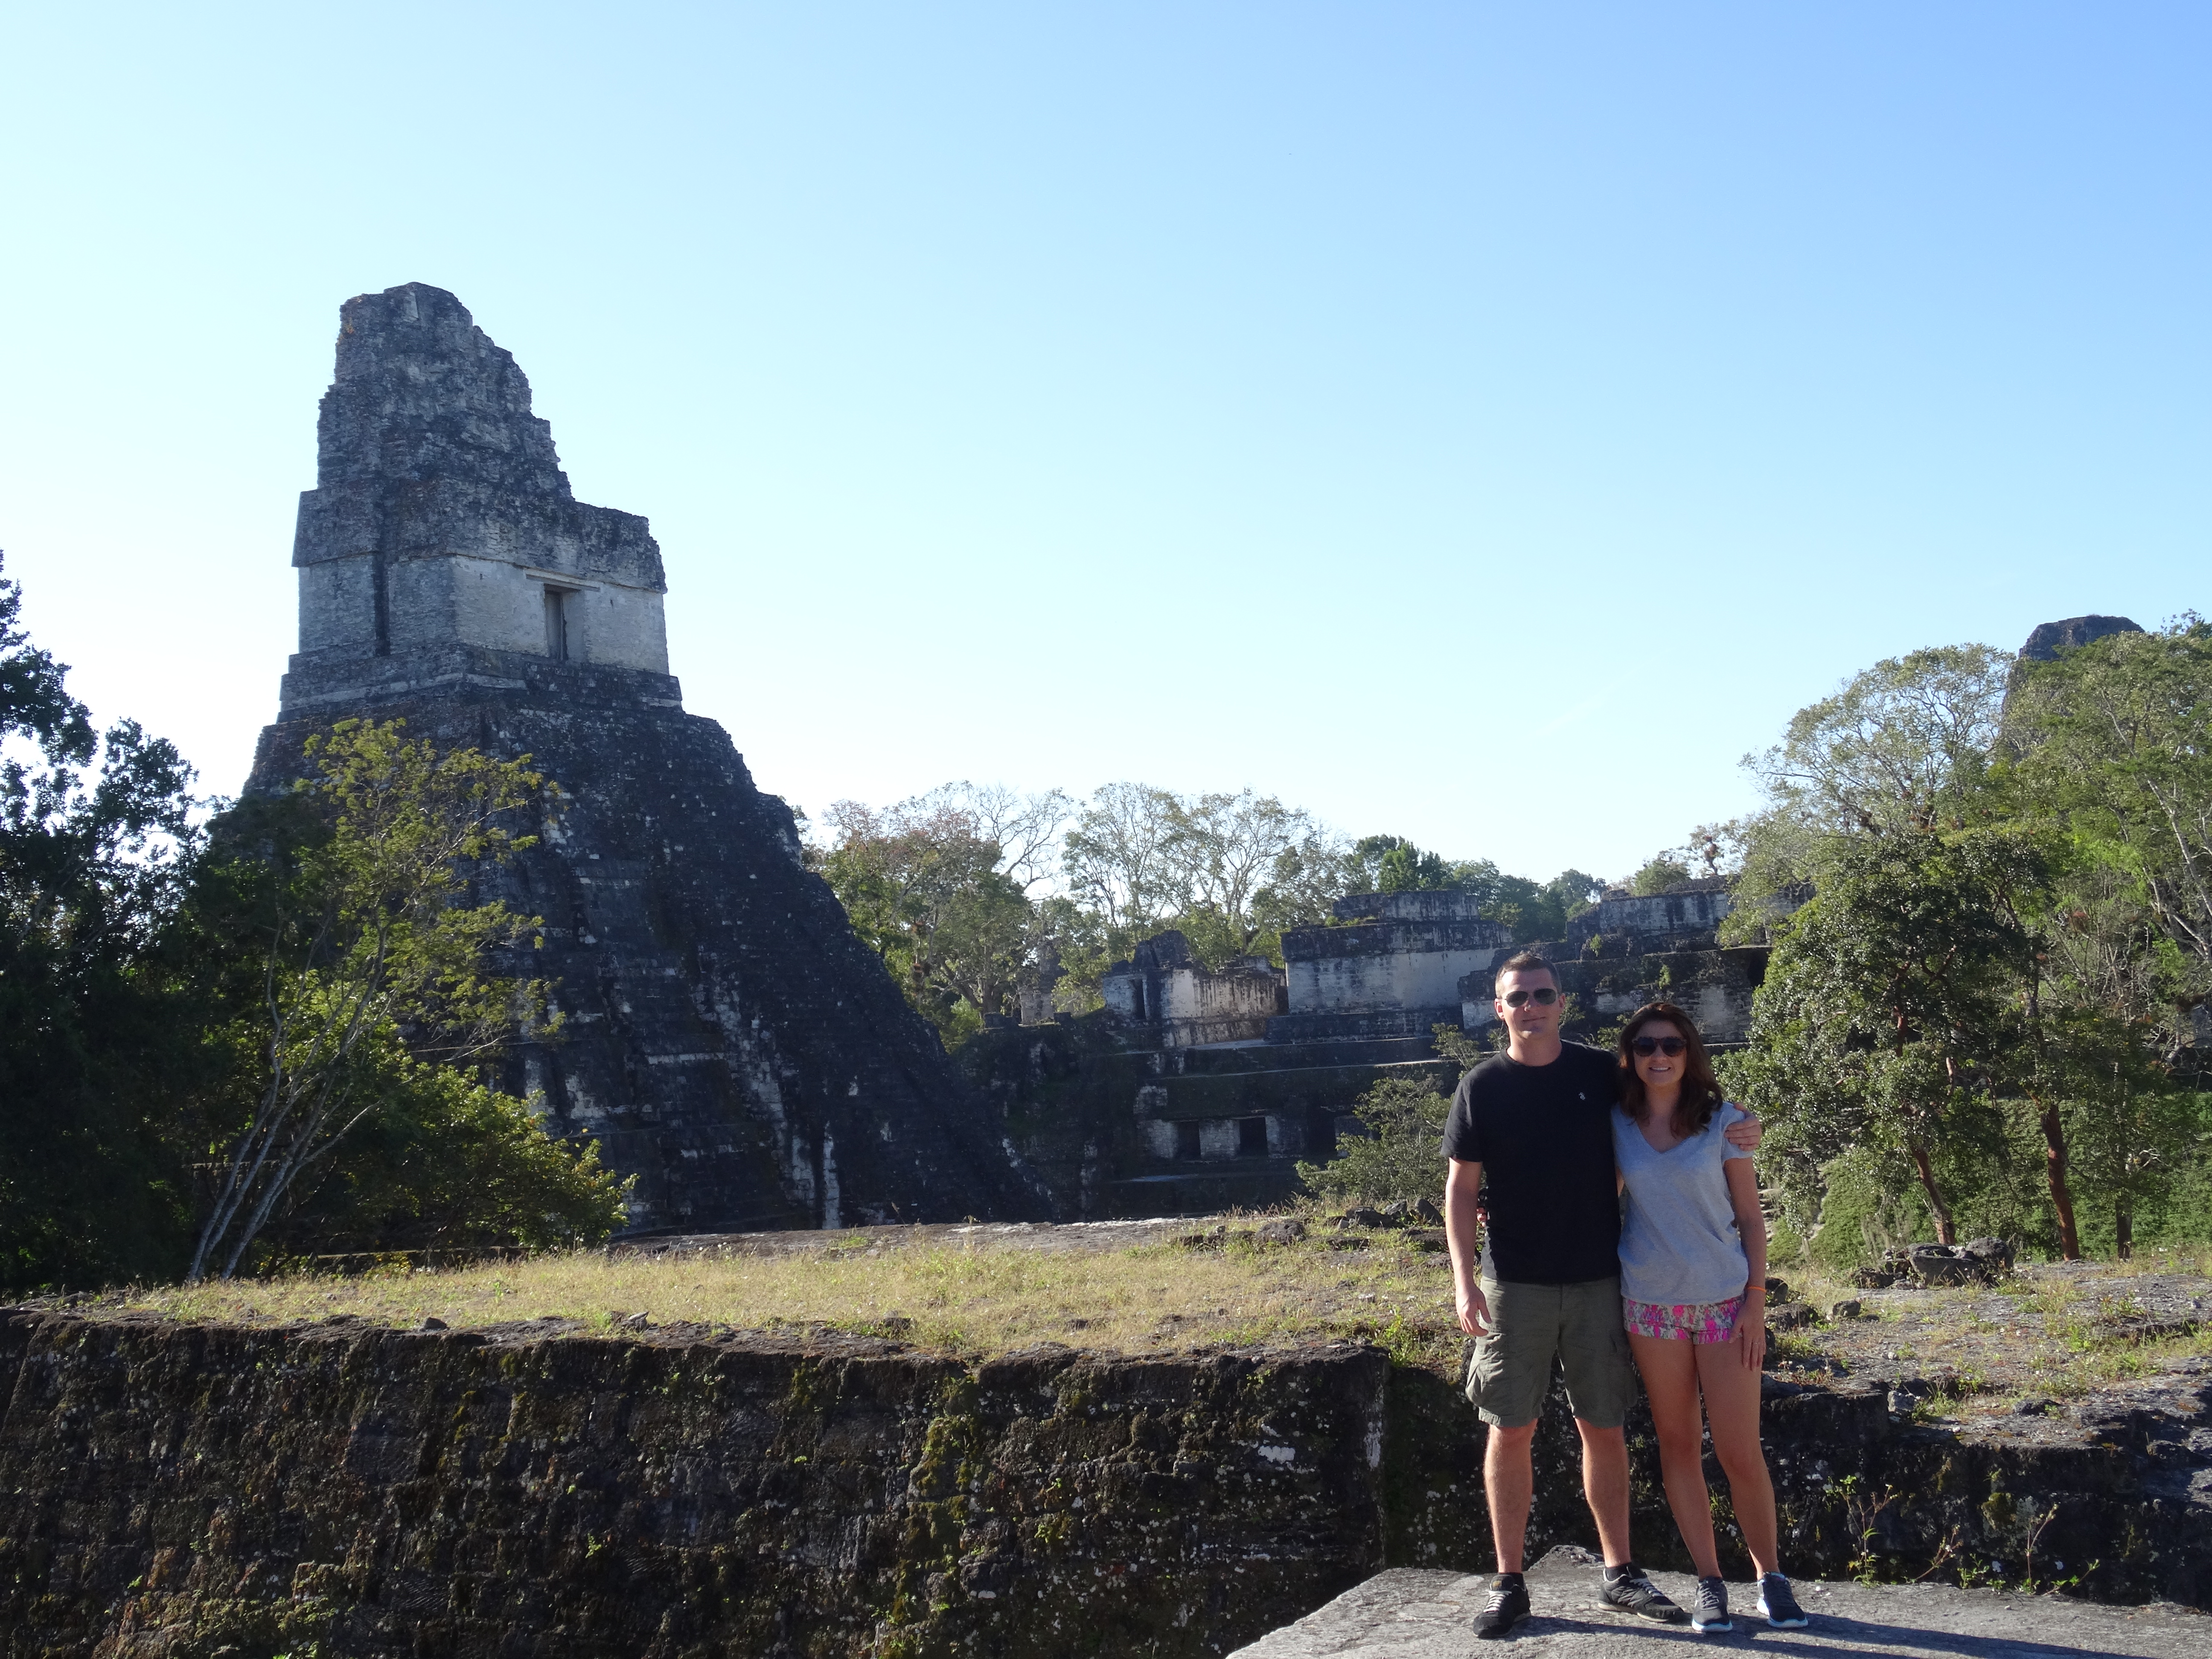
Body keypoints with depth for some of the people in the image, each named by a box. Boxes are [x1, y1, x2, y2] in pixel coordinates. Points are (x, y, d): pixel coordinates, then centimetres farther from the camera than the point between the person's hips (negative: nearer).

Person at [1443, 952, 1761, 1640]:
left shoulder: (1603, 1073, 2)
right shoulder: (1482, 1087, -2)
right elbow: (1460, 1189, 0)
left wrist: (1736, 1132, -4)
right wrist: (1465, 1281, -9)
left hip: (1597, 1281, 1)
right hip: (1514, 1285, -1)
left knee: (1604, 1427, 8)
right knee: (1511, 1430, 2)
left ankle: (1620, 1571, 22)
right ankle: (1509, 1582, 12)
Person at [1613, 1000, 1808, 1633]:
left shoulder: (1724, 1122, -4)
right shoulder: (1617, 1125, 0)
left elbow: (1750, 1218, 0)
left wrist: (1757, 1303, -6)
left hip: (1724, 1300, -2)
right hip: (1651, 1302, 2)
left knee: (1740, 1452, -2)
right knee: (1678, 1444, 7)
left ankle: (1770, 1577, 17)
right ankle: (1709, 1581, 18)